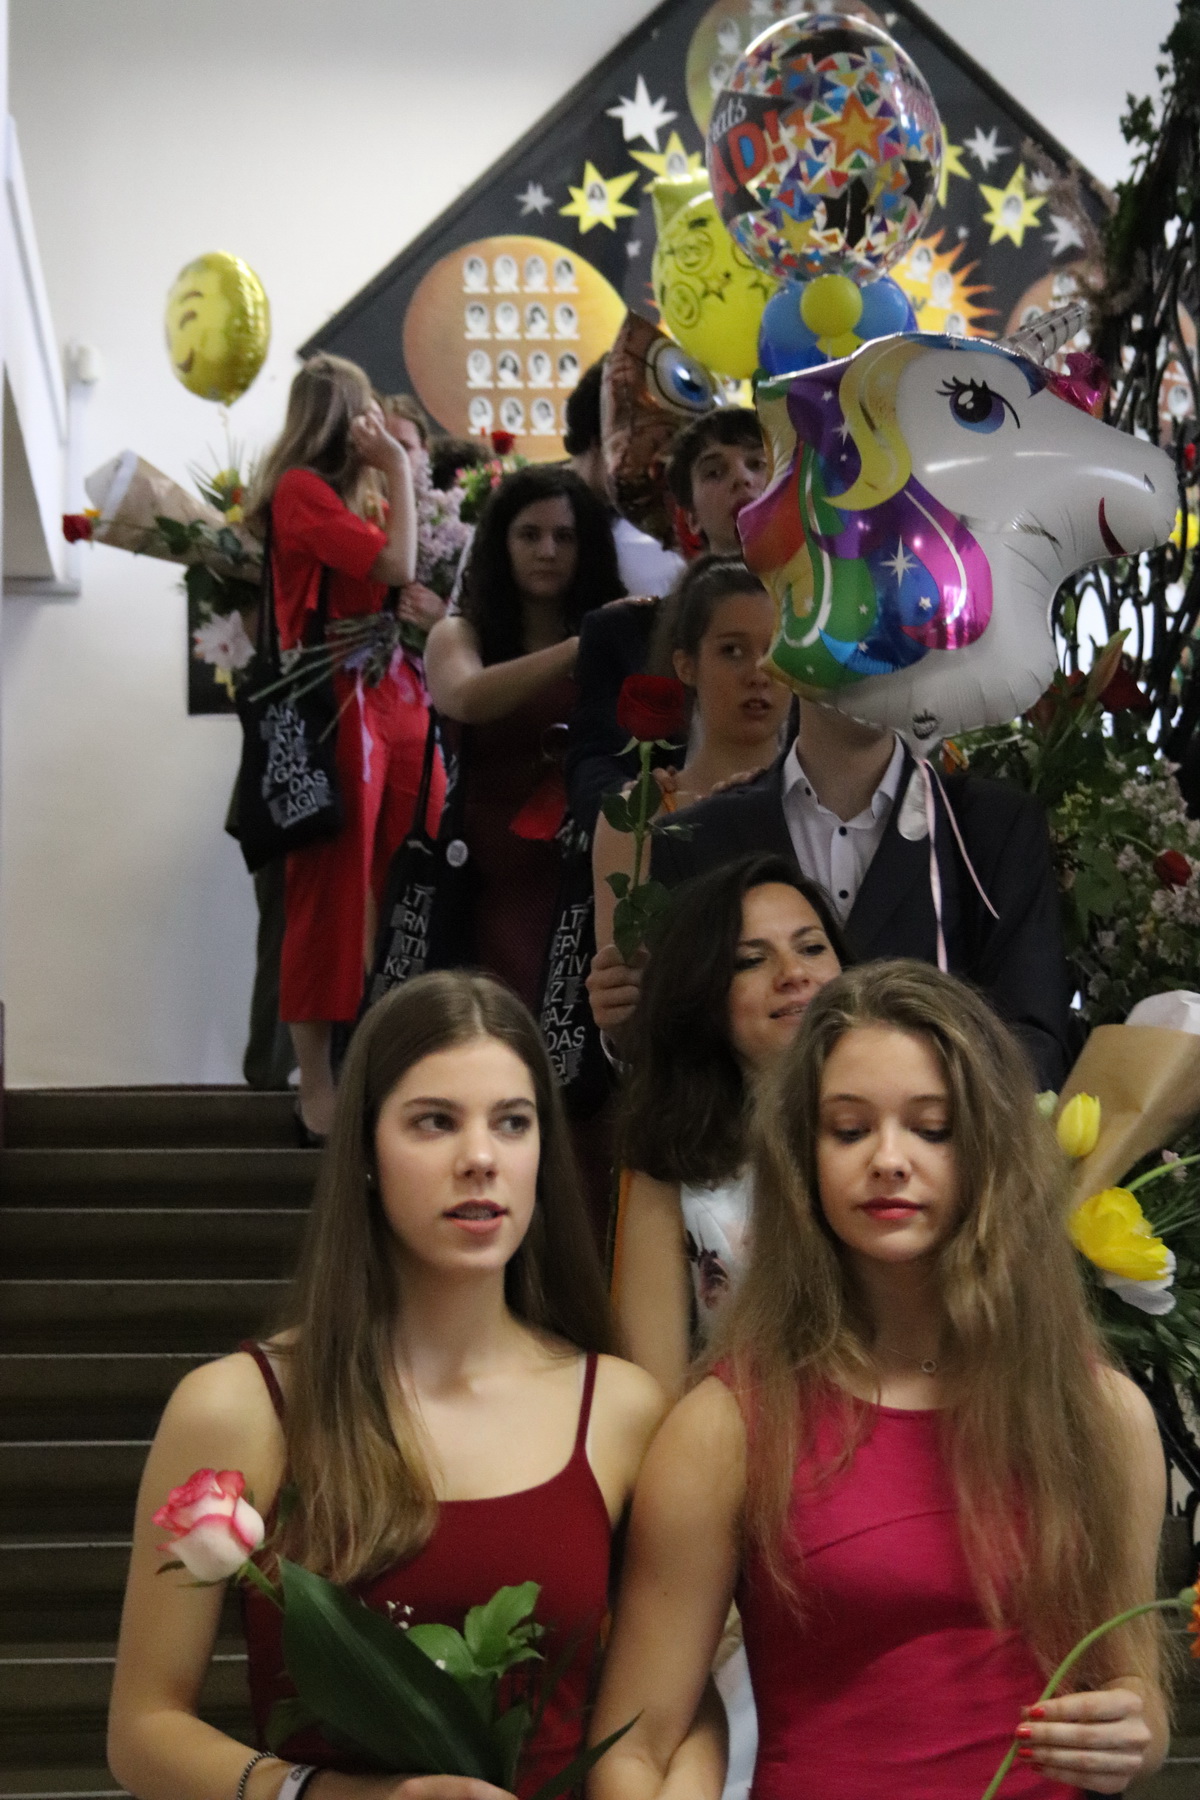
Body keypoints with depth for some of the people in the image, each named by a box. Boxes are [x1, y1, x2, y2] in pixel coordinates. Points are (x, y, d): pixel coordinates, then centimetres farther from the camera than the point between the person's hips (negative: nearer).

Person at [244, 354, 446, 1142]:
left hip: (399, 703, 8)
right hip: (339, 709, -8)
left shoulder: (355, 496, 20)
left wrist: (396, 473, 13)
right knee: (333, 902, -4)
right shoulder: (299, 489, -6)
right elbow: (396, 563, -17)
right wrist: (398, 468, -7)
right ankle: (319, 1094, 2)